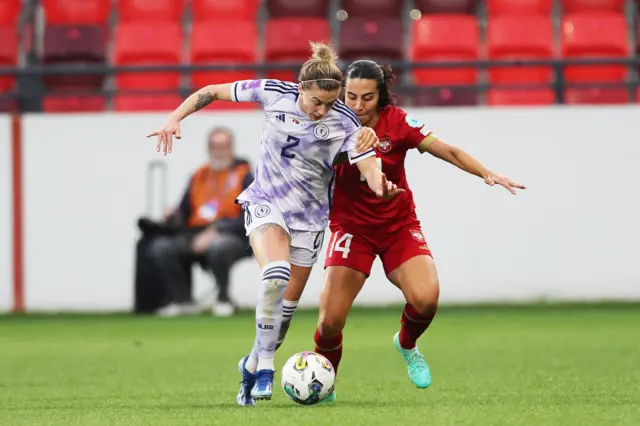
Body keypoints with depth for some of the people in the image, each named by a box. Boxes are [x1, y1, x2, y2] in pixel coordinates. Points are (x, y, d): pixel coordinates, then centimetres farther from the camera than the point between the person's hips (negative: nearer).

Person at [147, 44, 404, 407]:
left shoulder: (345, 122, -17)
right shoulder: (274, 94, -15)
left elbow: (369, 167, -27)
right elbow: (212, 92, -4)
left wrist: (382, 186, -50)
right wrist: (175, 119, -15)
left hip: (309, 218, 1)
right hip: (266, 204, -1)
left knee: (285, 308, 5)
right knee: (275, 276, -30)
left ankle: (253, 365, 32)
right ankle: (265, 367, -20)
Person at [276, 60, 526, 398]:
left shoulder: (397, 123, -13)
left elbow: (449, 152, -9)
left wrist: (487, 174, -20)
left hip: (399, 226, 1)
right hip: (351, 228, -1)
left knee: (425, 298, -23)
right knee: (330, 321, -13)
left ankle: (407, 345, 13)